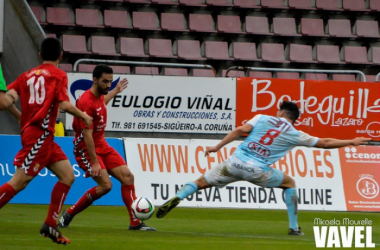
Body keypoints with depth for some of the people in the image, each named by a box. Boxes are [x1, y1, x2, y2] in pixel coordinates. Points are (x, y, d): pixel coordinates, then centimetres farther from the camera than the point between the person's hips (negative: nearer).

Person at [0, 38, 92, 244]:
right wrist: (83, 116, 3)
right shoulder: (58, 75, -1)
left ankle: (50, 225, 7)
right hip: (40, 134, -8)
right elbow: (64, 104, -13)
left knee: (68, 176, 9)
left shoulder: (27, 75, 16)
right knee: (19, 181, -12)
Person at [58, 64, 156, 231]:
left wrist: (115, 91, 42)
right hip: (86, 149, -9)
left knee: (127, 176, -2)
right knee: (105, 185, -20)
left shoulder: (99, 96, 5)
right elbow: (87, 135, -26)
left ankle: (135, 223, 0)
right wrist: (94, 162, -28)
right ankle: (68, 214, -4)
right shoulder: (86, 102, -23)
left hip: (101, 145, 9)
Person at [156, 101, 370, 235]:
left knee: (202, 182, 12)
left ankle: (176, 199, -16)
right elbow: (325, 143, 16)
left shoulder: (262, 118, 11)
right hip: (257, 170, -1)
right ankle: (294, 228, 18)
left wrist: (217, 147, 1)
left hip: (235, 162, 1)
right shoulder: (295, 135, 9)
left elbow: (240, 130, -2)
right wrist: (352, 142, 28)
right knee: (290, 183, 22)